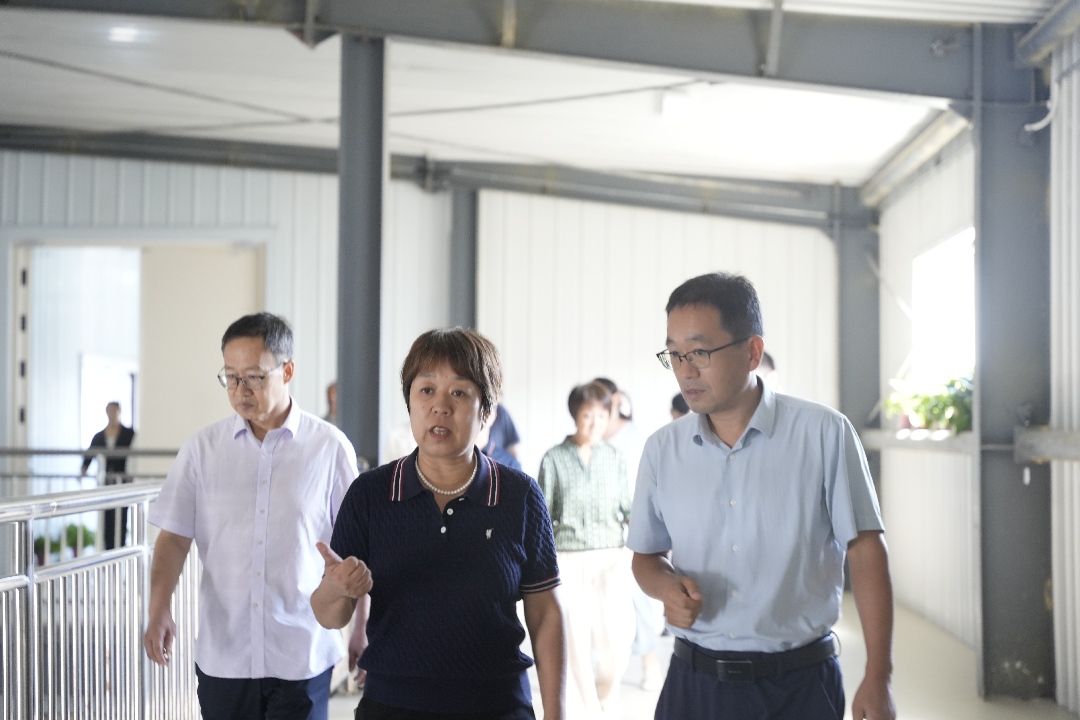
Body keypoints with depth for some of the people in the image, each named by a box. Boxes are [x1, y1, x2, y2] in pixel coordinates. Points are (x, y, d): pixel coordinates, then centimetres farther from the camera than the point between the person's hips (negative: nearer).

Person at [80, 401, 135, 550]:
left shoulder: (129, 434, 1)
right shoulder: (99, 436, 12)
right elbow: (89, 454, 5)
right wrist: (83, 470, -12)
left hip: (122, 481, -3)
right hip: (105, 482, 4)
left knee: (120, 518, -6)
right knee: (106, 518, 4)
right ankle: (109, 550, 10)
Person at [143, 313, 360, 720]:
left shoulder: (330, 447, -3)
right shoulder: (203, 448, 3)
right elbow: (174, 536, 4)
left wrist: (363, 631, 4)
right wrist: (158, 610, -10)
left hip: (302, 656, -2)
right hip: (222, 654, 2)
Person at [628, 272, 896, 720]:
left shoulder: (824, 434, -7)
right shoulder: (662, 449, 2)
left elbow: (866, 552, -5)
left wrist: (878, 680, -8)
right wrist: (666, 586, -10)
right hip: (693, 683, 3)